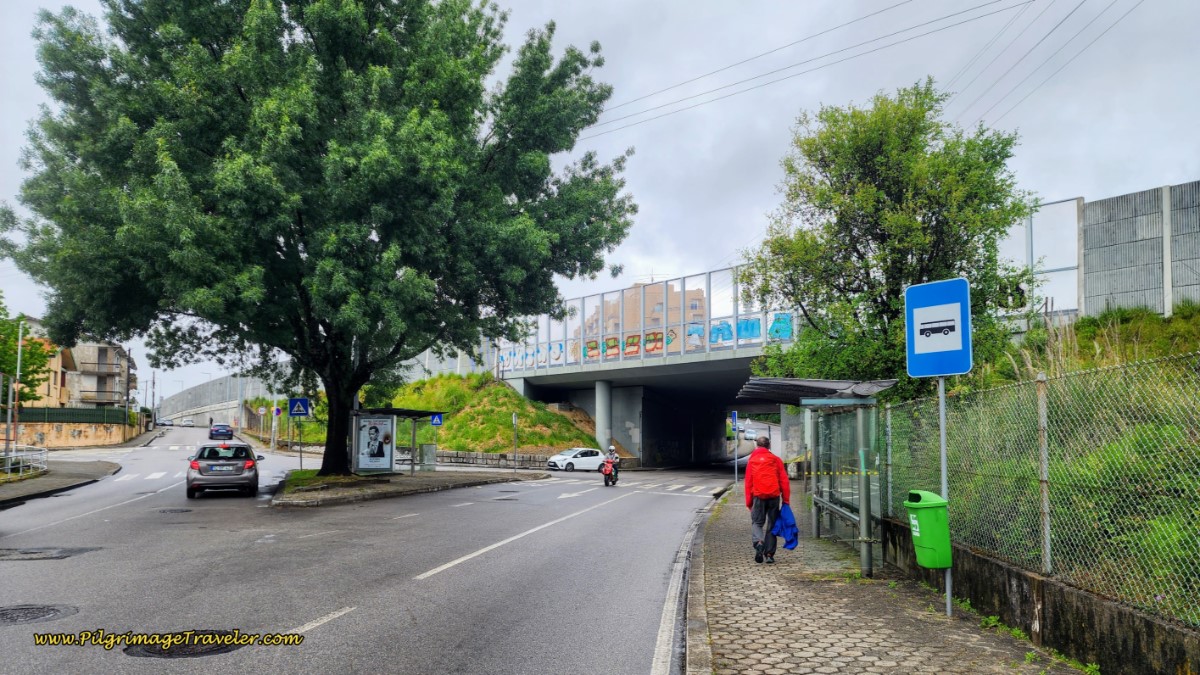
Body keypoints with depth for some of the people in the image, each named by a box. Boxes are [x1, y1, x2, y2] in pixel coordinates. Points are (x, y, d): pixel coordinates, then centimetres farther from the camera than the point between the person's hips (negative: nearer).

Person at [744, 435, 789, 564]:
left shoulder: (752, 460, 7)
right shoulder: (776, 460, 7)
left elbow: (748, 482, 6)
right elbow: (784, 481, 3)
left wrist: (748, 502, 10)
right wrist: (786, 499, 7)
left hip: (758, 496, -1)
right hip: (774, 496, 1)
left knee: (757, 522, 7)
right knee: (772, 525, 10)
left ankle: (759, 542, -22)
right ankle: (769, 554, 7)